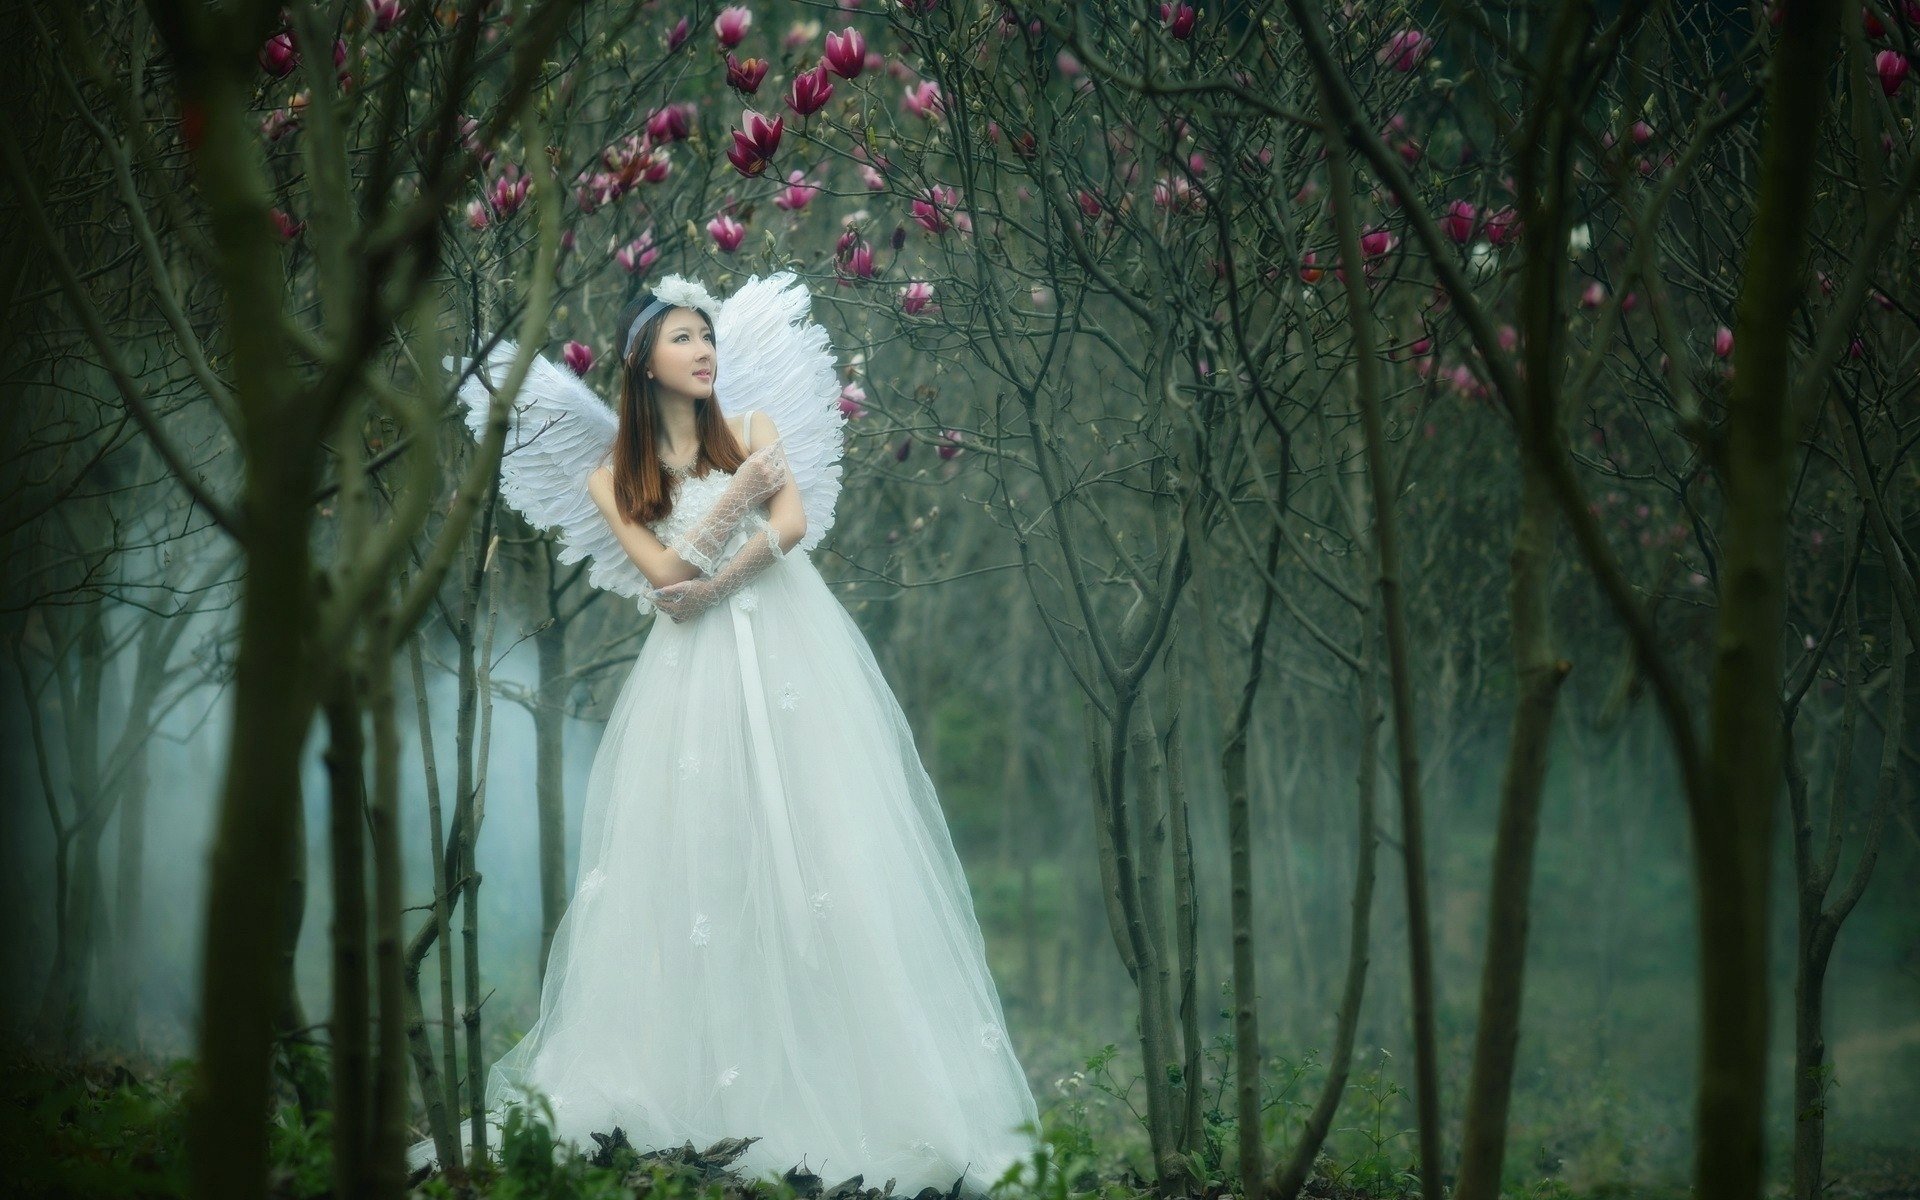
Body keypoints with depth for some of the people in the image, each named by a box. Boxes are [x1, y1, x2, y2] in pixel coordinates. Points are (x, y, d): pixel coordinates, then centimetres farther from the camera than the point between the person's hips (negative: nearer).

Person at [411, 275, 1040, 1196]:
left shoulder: (754, 426, 12)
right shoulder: (612, 476, 9)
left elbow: (793, 522, -2)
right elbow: (665, 573, -3)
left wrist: (715, 584, -10)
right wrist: (738, 495, -6)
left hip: (791, 646, 0)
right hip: (694, 675, 0)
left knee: (815, 845, -7)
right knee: (698, 865, -6)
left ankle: (854, 1089, -6)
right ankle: (699, 1093, -4)